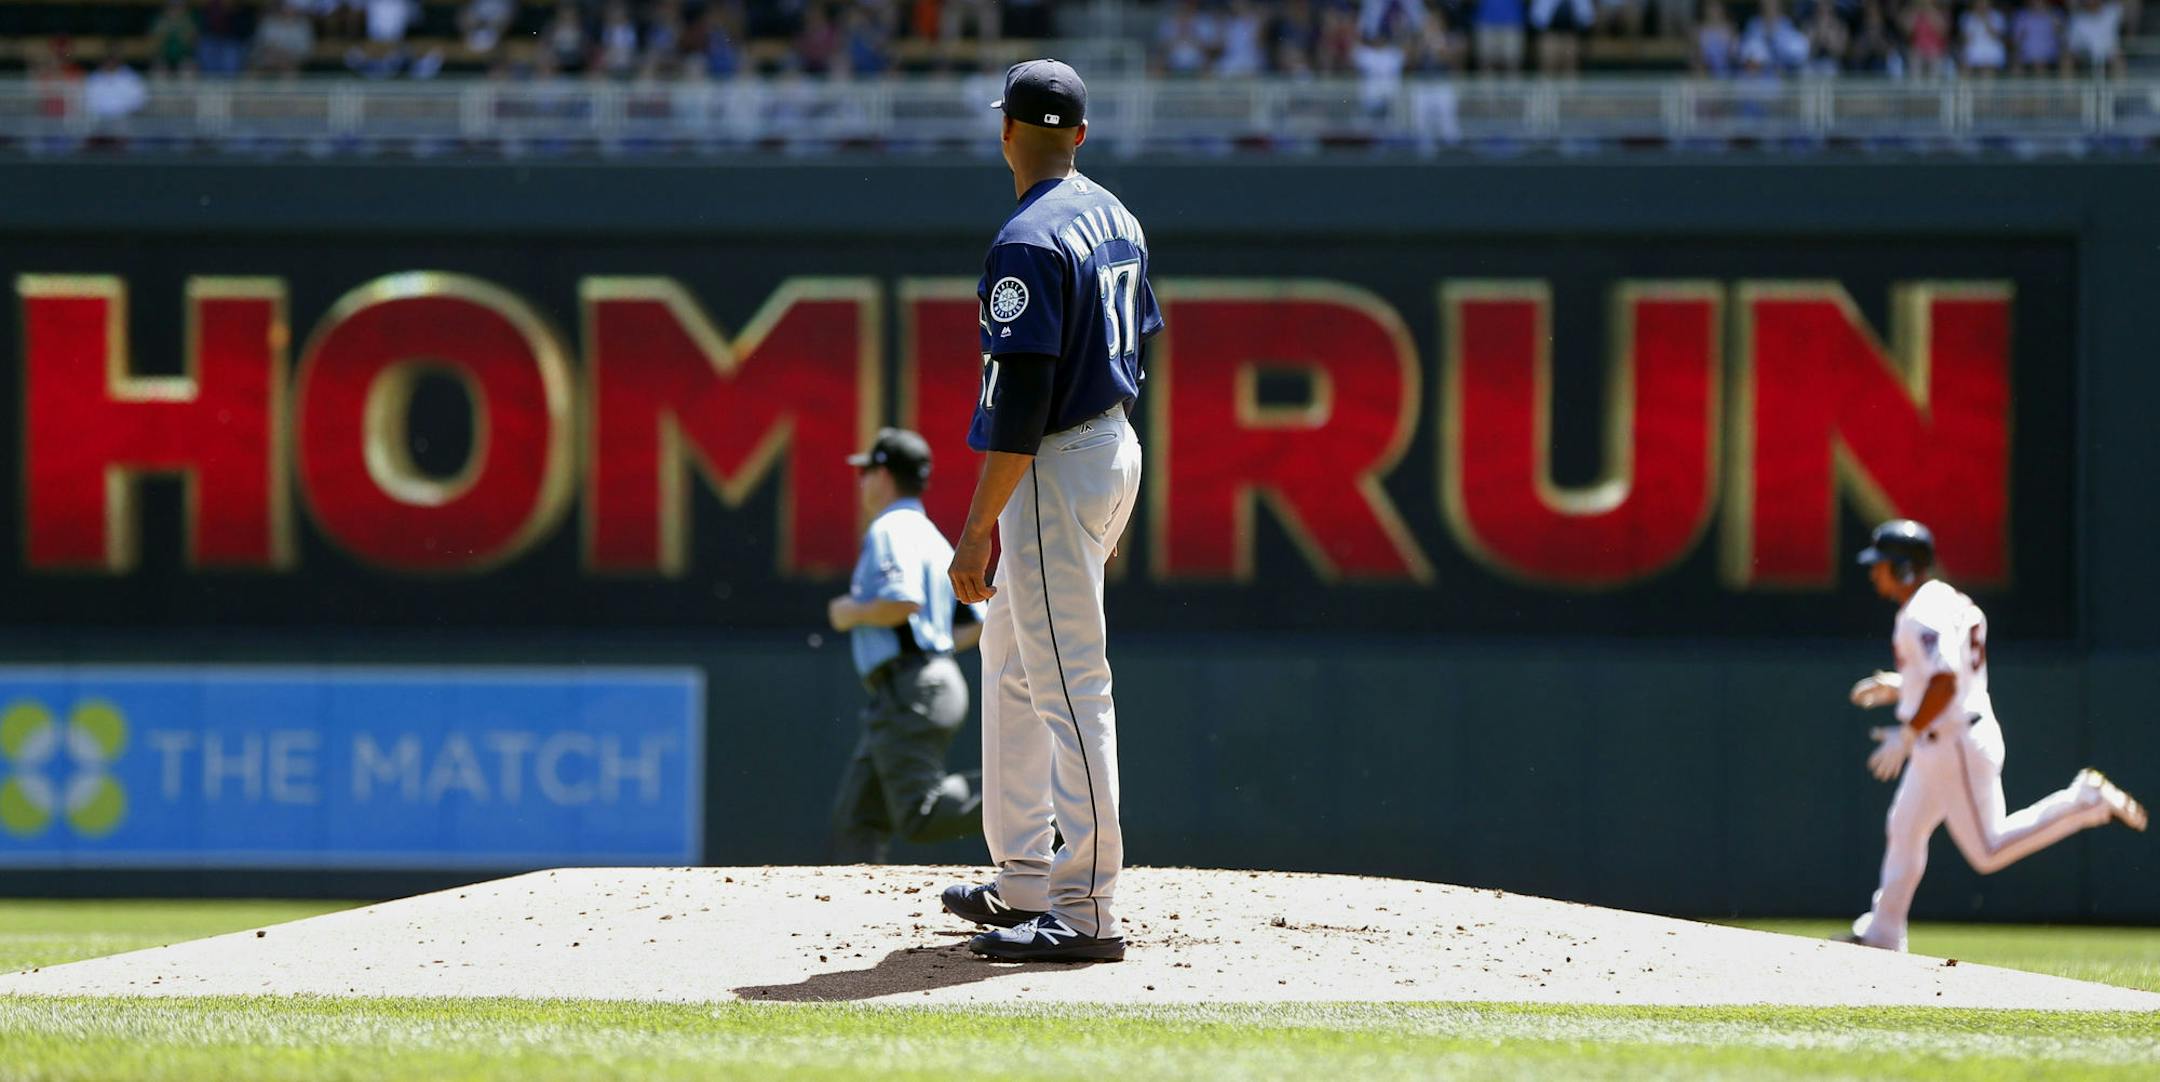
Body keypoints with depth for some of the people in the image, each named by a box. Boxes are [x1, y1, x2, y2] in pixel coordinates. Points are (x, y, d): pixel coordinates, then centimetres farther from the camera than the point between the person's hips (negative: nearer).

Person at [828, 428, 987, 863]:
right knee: (856, 817, 8)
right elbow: (979, 623, 20)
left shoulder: (890, 530, -7)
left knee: (920, 816, -19)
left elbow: (905, 601, -23)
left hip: (911, 690, -10)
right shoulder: (934, 539, 22)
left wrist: (853, 614, -7)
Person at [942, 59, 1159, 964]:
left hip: (1055, 471, -10)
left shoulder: (1029, 243, -19)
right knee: (1010, 662, 20)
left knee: (1070, 687, -9)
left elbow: (1020, 402, -23)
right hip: (1114, 448, 10)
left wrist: (977, 532, -22)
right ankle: (1025, 882, 26)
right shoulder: (1114, 219, 11)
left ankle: (1087, 912, -8)